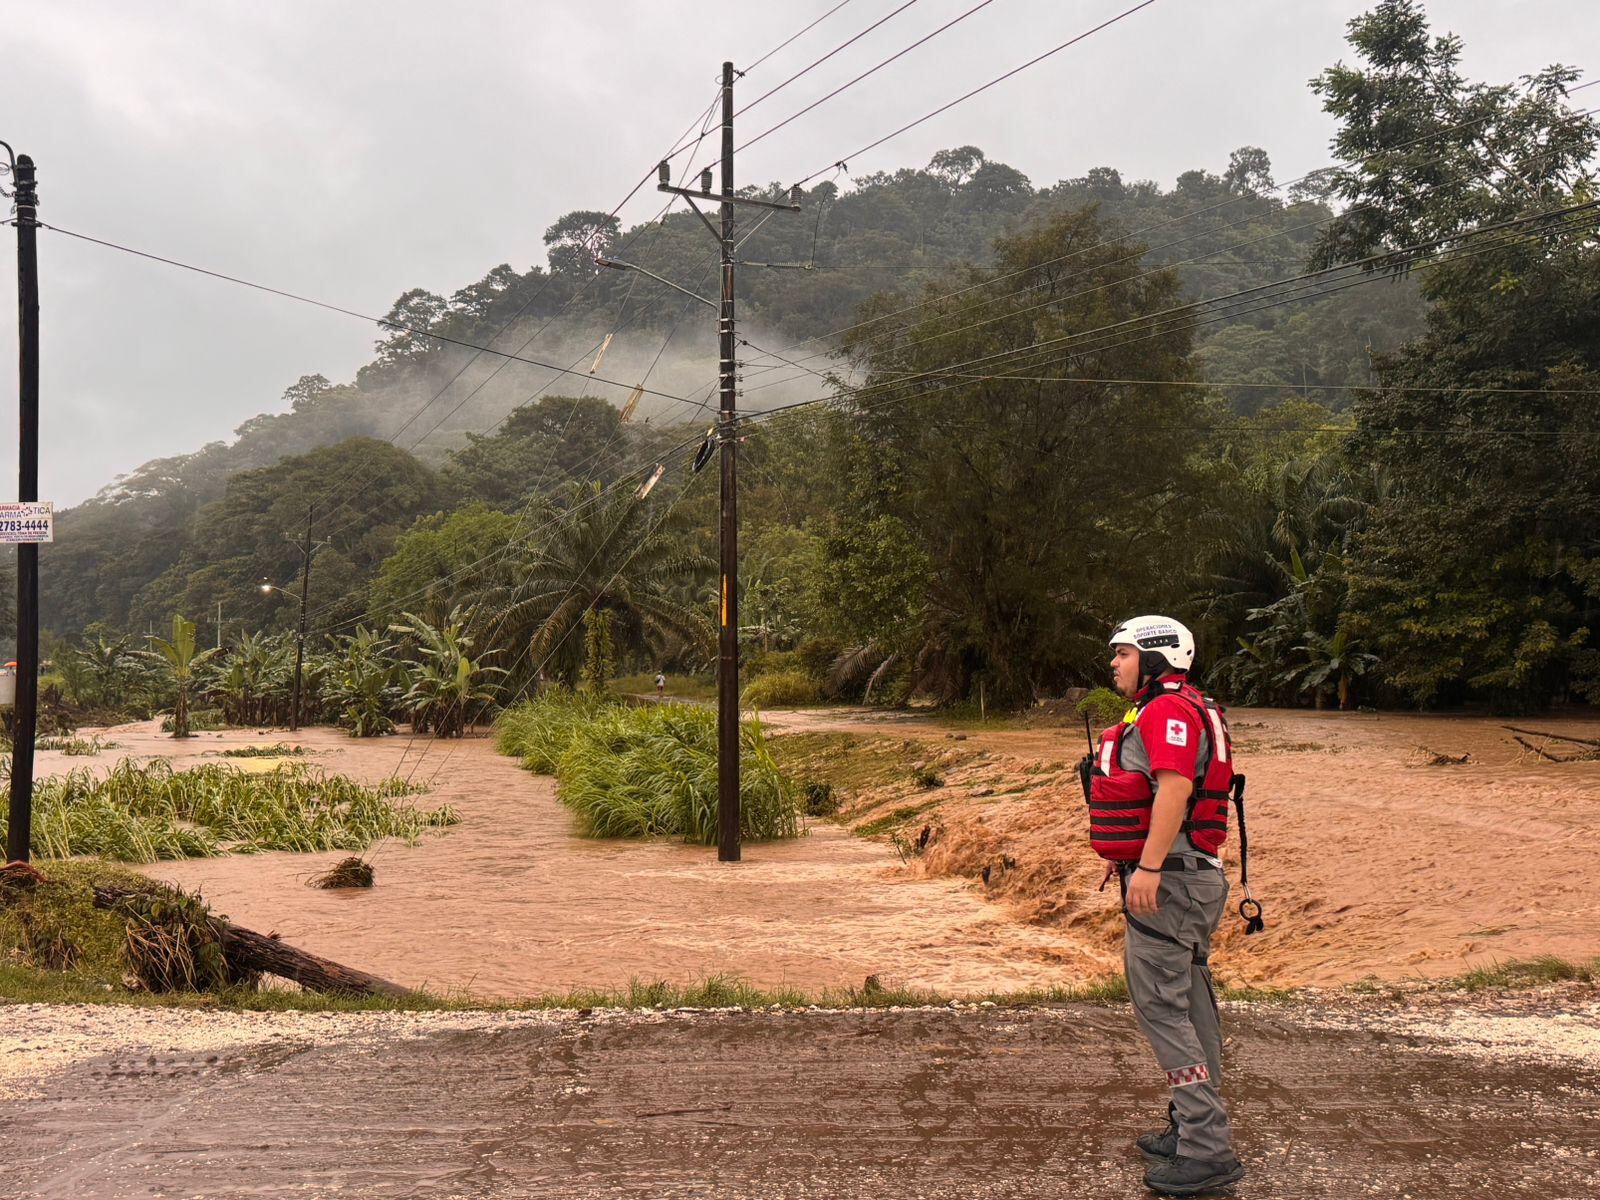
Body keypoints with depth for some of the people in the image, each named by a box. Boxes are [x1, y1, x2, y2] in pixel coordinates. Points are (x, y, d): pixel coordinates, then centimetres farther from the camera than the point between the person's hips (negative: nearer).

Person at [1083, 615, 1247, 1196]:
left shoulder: (1168, 710, -14)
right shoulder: (1174, 710, 20)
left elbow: (1174, 788, -27)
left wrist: (1148, 868, -30)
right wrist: (1129, 858, 28)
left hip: (1167, 881, -11)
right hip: (1189, 878, 11)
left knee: (1161, 1005, -10)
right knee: (1188, 1004, 15)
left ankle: (1208, 1151, -8)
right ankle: (1193, 1131, 25)